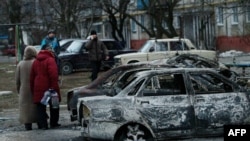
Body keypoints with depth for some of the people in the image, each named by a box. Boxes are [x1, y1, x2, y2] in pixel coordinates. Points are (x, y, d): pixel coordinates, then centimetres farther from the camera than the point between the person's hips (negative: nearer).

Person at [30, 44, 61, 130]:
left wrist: (33, 89, 18)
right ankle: (53, 123, 16)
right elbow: (53, 75, -20)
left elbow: (32, 76, 14)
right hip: (48, 87, -5)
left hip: (38, 89, 5)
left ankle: (43, 124, 1)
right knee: (54, 106, 11)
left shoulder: (36, 61, 11)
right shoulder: (50, 60, -10)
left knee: (40, 107, 6)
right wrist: (54, 87, -18)